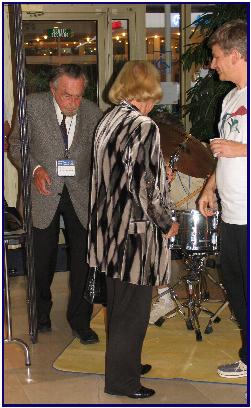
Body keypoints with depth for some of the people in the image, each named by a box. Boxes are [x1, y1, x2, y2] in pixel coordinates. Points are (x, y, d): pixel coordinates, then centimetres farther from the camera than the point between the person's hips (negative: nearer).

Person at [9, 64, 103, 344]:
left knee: (84, 260, -2)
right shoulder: (33, 106, -8)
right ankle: (41, 314, 36)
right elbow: (16, 144, 1)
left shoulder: (92, 113, -4)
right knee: (42, 260, 10)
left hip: (80, 195, 1)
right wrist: (35, 168, -15)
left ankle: (80, 321, 17)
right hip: (44, 194, -1)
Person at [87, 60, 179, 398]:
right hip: (135, 233, -8)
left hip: (109, 229, 8)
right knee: (133, 311, 5)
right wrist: (167, 224, -4)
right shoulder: (144, 127, -19)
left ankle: (124, 362, 37)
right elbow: (147, 188, -19)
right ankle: (121, 380, 17)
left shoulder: (107, 121, 5)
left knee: (118, 305, 21)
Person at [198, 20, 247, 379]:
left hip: (247, 216, -9)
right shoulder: (231, 99, 16)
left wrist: (239, 149, -19)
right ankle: (246, 358, 31)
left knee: (245, 286, -2)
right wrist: (210, 188, 20)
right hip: (231, 214, 10)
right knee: (233, 281, 16)